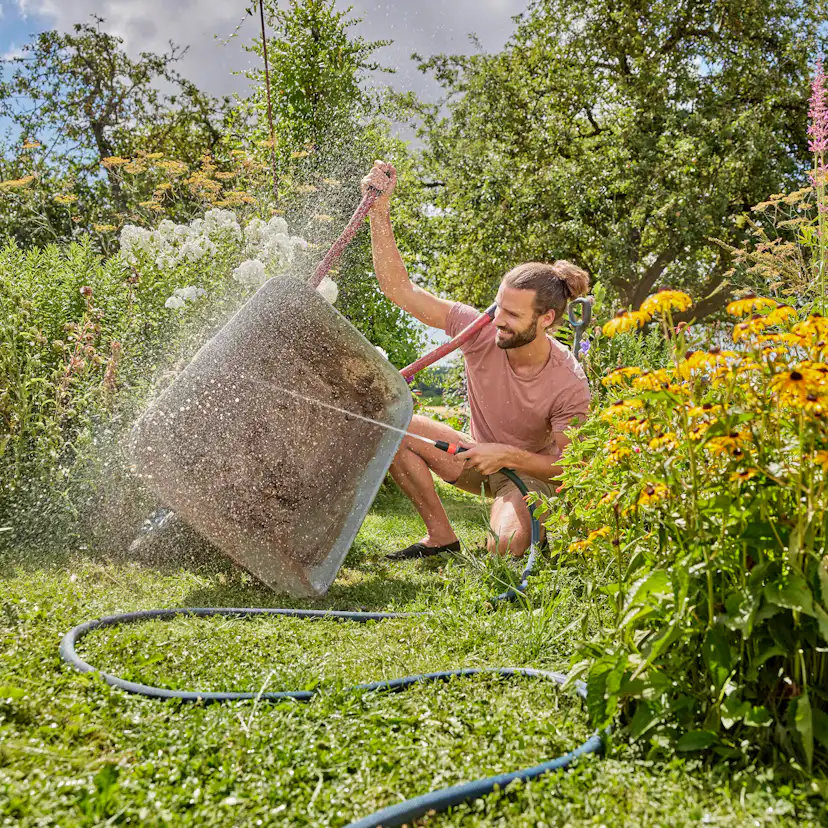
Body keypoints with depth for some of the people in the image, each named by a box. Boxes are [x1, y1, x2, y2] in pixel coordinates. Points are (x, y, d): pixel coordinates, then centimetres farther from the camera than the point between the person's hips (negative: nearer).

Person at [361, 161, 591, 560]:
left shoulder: (569, 386, -27)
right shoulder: (482, 330, -21)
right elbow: (400, 289, -25)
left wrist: (507, 455, -31)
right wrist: (380, 209, -35)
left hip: (531, 471, -3)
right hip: (478, 458, 4)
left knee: (507, 546, -34)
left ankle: (537, 529, 7)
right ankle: (441, 537, -5)